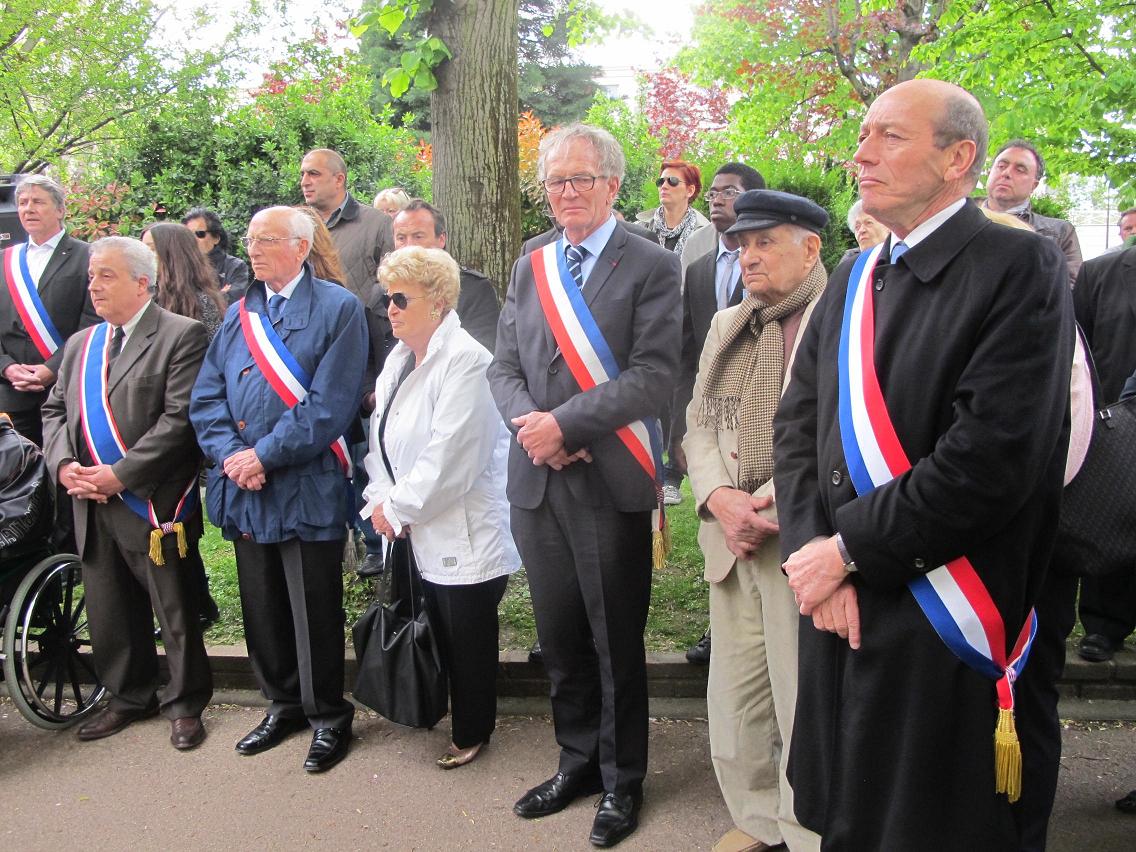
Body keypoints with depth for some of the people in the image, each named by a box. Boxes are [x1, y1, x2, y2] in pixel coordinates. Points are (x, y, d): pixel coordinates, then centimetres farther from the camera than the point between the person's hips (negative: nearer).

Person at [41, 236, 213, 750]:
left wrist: (121, 474, -18)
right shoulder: (80, 345, 17)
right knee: (109, 610, 16)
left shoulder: (181, 336, -8)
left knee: (175, 611, 4)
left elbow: (181, 418, -16)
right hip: (92, 503, 7)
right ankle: (129, 698, 32)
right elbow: (54, 410, 17)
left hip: (154, 501, -7)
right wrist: (64, 465, -3)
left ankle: (185, 705, 20)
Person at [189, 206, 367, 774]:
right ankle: (284, 704, 33)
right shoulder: (238, 315, 14)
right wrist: (229, 454, -9)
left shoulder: (338, 309, -5)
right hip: (243, 490, 6)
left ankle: (327, 716, 21)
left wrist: (265, 454, -16)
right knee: (262, 608, 15)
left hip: (307, 488, -6)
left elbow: (330, 404, -14)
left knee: (314, 611, 3)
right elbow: (206, 397, 9)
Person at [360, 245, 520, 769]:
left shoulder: (465, 362, -18)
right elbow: (382, 436, 13)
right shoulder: (399, 359, 11)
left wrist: (399, 508, -13)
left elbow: (449, 460, -23)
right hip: (419, 534, 8)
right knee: (439, 631, 15)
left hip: (467, 536, -8)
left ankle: (472, 732, 25)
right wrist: (380, 500, -1)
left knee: (469, 639, 7)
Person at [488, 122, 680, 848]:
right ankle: (578, 762, 35)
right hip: (537, 480, 5)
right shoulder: (529, 267, 12)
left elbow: (655, 374, -14)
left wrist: (565, 423, -18)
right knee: (560, 638, 16)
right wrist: (527, 420, -10)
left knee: (617, 642, 7)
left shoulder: (652, 266, -5)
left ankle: (621, 780, 26)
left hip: (610, 482, -5)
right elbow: (505, 365, 10)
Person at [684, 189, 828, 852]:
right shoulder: (727, 326, 16)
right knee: (735, 694, 13)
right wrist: (719, 498, -3)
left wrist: (766, 510, -16)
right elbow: (699, 421, 15)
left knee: (805, 705, 1)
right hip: (730, 541, 7)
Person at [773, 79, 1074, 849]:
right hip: (840, 612, 6)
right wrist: (814, 548, -8)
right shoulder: (853, 281, 11)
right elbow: (797, 423, 7)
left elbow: (994, 457, -22)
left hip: (943, 636, -6)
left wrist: (851, 548, -15)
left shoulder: (1021, 267, -12)